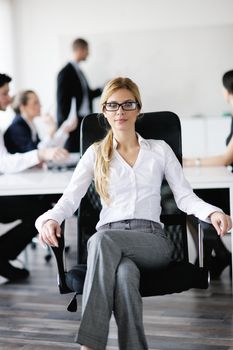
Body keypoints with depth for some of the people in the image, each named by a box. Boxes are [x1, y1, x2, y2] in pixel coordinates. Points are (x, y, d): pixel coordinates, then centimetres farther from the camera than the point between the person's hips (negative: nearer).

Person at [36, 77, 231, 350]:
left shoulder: (160, 149, 17)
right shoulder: (95, 154, 17)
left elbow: (184, 196, 10)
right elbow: (70, 198, 6)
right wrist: (50, 219, -16)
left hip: (152, 240, -1)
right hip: (108, 239, 1)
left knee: (104, 240, -37)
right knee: (125, 274, -38)